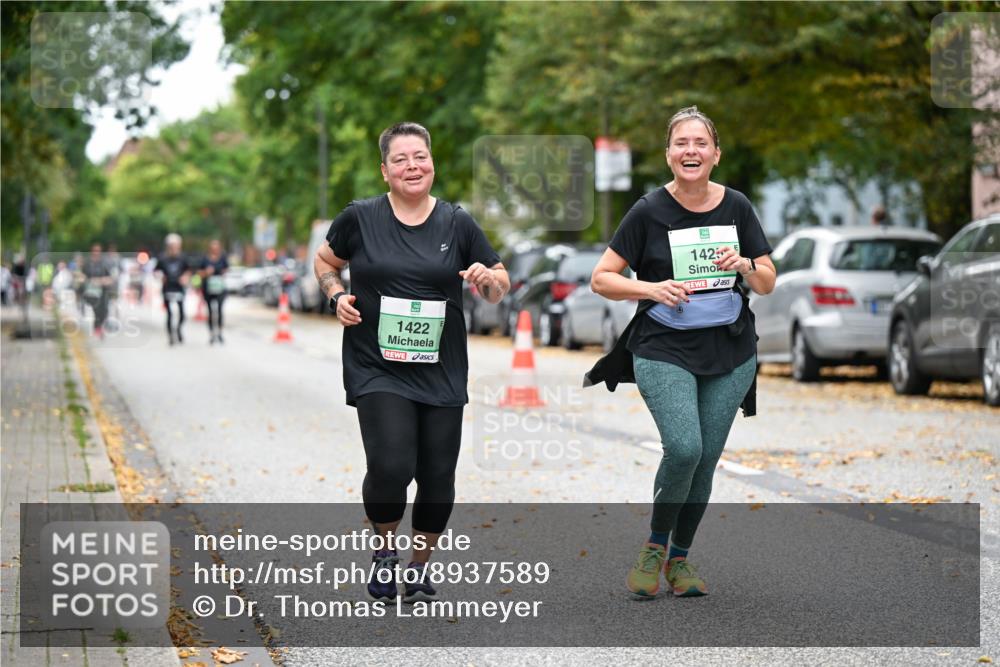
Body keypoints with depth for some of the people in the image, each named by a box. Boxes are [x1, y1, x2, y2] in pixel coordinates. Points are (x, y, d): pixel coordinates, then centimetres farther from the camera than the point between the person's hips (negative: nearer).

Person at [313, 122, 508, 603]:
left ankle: (418, 569, 26)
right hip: (377, 369, -2)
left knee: (438, 478, 3)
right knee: (391, 467, -18)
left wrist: (487, 280, -12)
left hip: (441, 374, 2)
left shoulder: (457, 224, 3)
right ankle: (385, 549, 11)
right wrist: (337, 296, -2)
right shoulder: (360, 218, -1)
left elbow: (500, 286, 11)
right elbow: (325, 261, 17)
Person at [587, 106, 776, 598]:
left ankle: (680, 559, 23)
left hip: (730, 354, 3)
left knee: (706, 459, 5)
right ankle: (654, 547, 2)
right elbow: (601, 279, -2)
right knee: (683, 448, -21)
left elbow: (768, 284, 9)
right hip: (664, 351, -3)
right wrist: (652, 288, -18)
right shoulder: (649, 211, -6)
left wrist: (744, 266, -12)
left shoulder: (736, 207, 3)